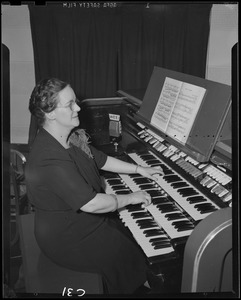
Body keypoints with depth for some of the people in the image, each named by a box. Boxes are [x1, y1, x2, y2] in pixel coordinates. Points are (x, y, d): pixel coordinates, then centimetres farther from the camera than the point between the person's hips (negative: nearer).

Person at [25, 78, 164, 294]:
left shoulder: (71, 138, -1)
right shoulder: (50, 159, -34)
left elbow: (101, 160, 13)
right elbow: (91, 204, -34)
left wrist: (139, 169, 13)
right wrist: (130, 198, -19)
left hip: (82, 218, 9)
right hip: (68, 239, -9)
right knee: (133, 258, -6)